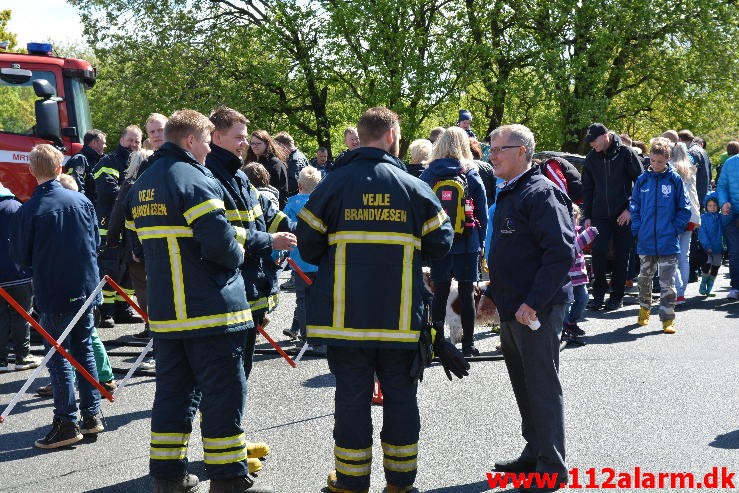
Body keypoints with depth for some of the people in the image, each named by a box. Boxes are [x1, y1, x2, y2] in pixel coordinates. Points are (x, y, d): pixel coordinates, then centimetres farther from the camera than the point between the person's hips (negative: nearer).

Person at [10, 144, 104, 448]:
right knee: (84, 349, 16)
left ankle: (67, 423, 6)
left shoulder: (27, 212, -14)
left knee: (59, 358, 3)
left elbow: (21, 258, -5)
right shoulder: (82, 201, -2)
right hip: (86, 287, 5)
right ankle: (92, 415, 20)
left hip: (53, 294, -4)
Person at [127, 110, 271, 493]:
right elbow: (220, 240, -23)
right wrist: (237, 255, -3)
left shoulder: (142, 184, 14)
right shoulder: (194, 179, -14)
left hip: (165, 312, 8)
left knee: (173, 391, 14)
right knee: (223, 394, -1)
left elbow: (141, 241, 20)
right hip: (210, 310, -8)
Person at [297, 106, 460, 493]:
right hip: (400, 314, 1)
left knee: (352, 393, 8)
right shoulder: (414, 187, -3)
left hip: (347, 312, 0)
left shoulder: (334, 183, -4)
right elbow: (439, 243, 2)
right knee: (400, 394, 12)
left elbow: (308, 246, -2)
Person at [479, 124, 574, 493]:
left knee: (543, 387, -1)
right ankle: (534, 454, 30)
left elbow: (562, 251, -23)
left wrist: (533, 302, -24)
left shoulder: (541, 193, -15)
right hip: (511, 309, 9)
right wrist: (492, 293, 21)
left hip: (537, 310, -9)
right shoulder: (508, 194, 15)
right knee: (523, 385, 17)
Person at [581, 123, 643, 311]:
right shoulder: (591, 158, 7)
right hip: (600, 215, 3)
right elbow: (587, 189, 14)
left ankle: (617, 296, 13)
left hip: (623, 215, -3)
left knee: (621, 255, 3)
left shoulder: (625, 153, -5)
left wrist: (631, 209, -9)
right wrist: (587, 216, 9)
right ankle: (599, 293, 1)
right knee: (598, 251, -10)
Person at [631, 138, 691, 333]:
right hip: (646, 240, 2)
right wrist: (637, 229, 0)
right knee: (645, 277, 16)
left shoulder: (675, 180, -2)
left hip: (668, 242, -2)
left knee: (667, 282, -1)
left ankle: (668, 319, 4)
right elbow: (634, 206, 10)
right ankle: (644, 307, 36)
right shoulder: (642, 180, 3)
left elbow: (684, 209, 4)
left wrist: (675, 229, -5)